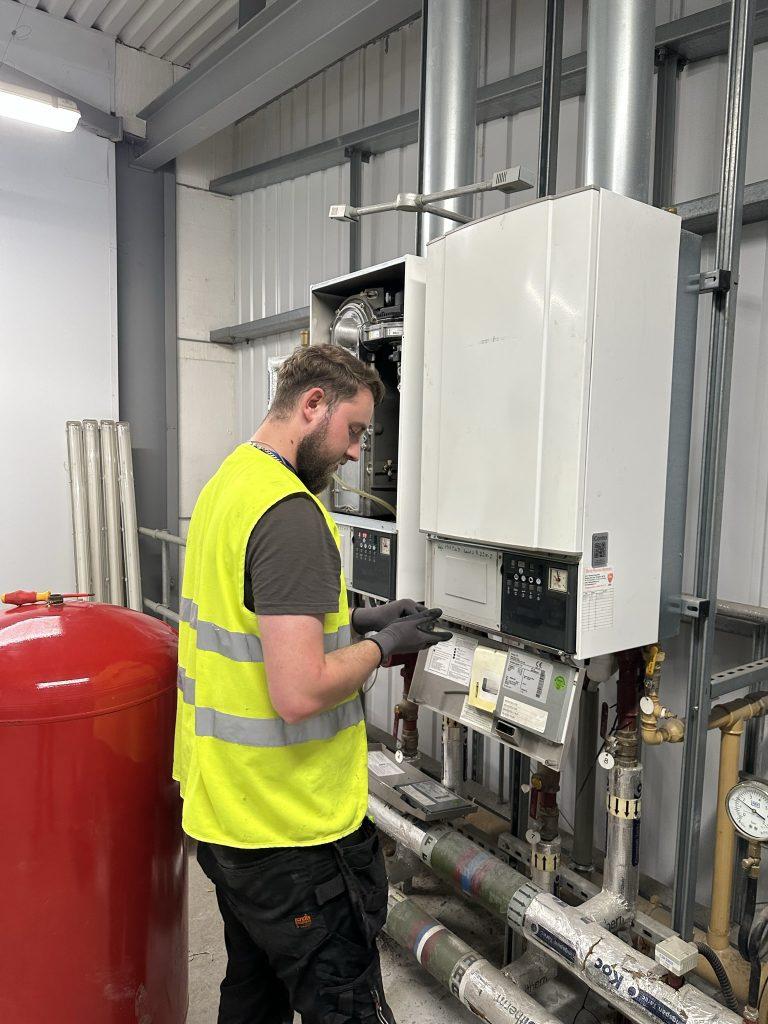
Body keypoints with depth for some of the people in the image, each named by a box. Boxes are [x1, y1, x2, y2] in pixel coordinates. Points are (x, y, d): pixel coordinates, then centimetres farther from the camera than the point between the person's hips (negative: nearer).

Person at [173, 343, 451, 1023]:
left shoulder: (227, 483, 6)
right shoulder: (291, 514, -25)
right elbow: (300, 695, -30)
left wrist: (351, 624, 8)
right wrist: (381, 645, -13)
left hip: (225, 810, 9)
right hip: (292, 837, -9)